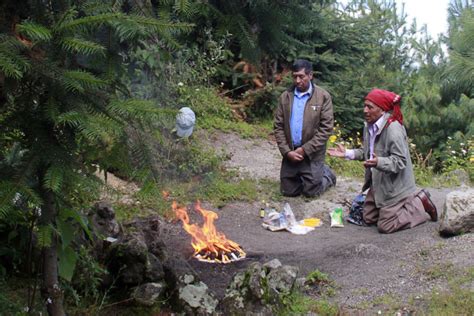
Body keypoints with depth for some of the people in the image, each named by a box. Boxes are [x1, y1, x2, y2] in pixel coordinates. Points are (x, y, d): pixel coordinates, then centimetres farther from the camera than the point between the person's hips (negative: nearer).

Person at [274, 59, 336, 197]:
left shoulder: (323, 97, -7)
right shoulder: (285, 97, 3)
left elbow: (326, 128, -11)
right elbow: (278, 126, 3)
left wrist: (305, 150, -15)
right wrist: (287, 151, -9)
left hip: (312, 154, -4)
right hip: (290, 153, 4)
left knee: (310, 192, 3)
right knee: (288, 191, 10)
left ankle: (327, 174, 31)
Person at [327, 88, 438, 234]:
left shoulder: (393, 128, -25)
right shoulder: (370, 125, 2)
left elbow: (400, 161, -27)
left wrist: (378, 162, -44)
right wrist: (347, 153, 1)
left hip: (394, 186, -9)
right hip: (378, 183, 9)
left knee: (385, 226, -6)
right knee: (368, 218, 16)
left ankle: (420, 203, 13)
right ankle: (407, 201, 28)